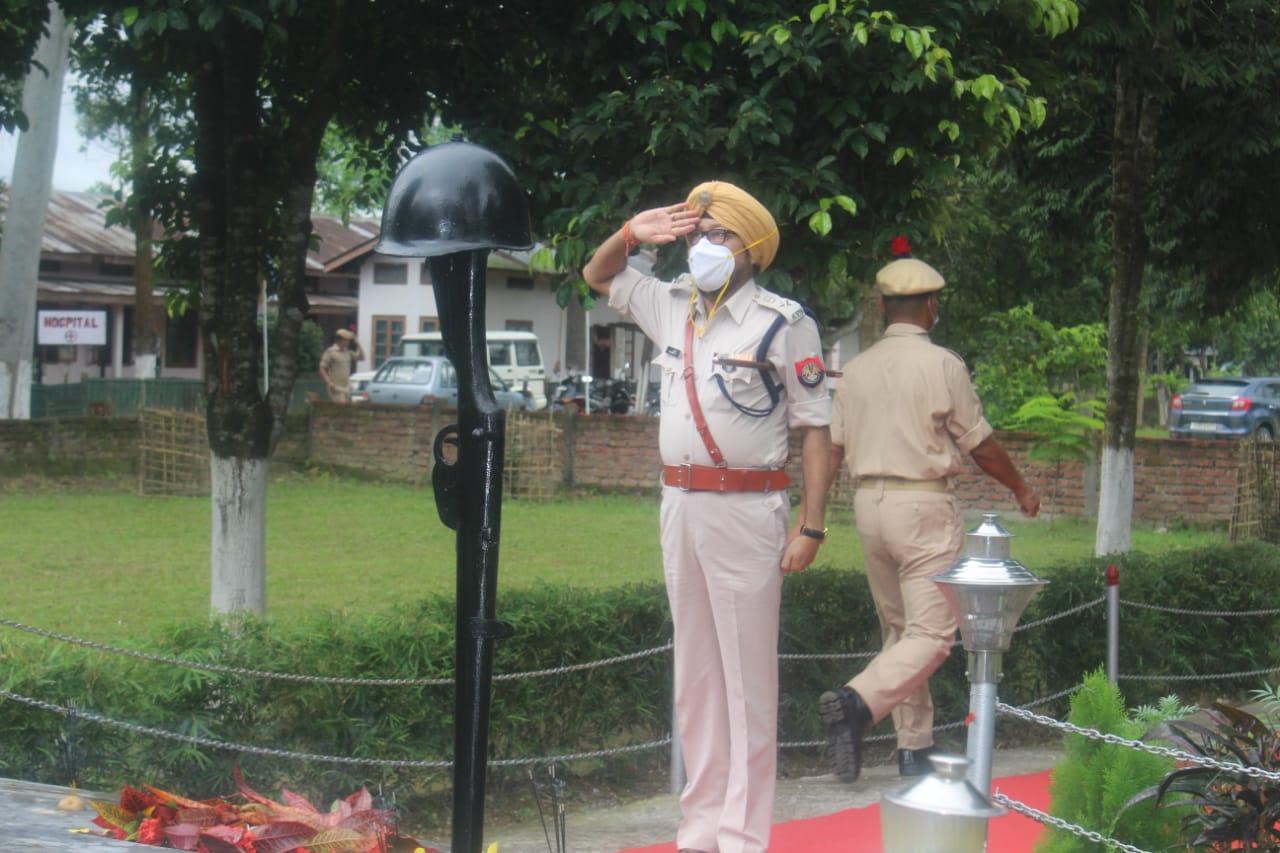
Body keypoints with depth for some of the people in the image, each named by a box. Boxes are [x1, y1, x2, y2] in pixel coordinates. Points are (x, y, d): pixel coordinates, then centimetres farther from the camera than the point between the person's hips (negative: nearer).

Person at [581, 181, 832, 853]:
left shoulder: (783, 322, -7)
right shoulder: (671, 305, 11)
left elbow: (816, 429, -7)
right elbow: (597, 276, 28)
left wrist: (811, 526, -13)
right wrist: (631, 235, 7)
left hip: (746, 510, -6)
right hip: (679, 504, 6)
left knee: (746, 679, -4)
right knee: (694, 675, 11)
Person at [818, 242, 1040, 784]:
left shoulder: (855, 369, 8)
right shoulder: (941, 364, -7)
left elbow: (831, 449, 7)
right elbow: (979, 444, -1)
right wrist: (1021, 489, 14)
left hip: (868, 503, 6)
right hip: (923, 504, -6)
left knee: (898, 630, 15)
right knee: (932, 633, -7)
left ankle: (914, 748, 16)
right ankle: (858, 700, -29)